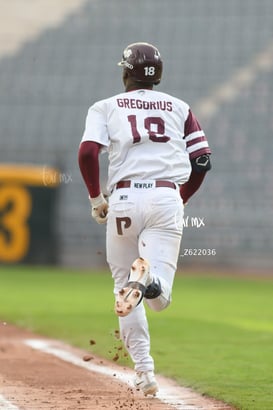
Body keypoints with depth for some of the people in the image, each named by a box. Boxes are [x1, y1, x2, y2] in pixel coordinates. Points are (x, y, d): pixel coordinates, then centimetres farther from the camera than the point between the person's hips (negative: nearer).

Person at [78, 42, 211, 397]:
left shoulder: (106, 107, 11)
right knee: (159, 297, -4)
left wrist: (96, 199, 6)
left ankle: (145, 371, 5)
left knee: (123, 288, 14)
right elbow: (202, 160, 8)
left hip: (125, 198, -1)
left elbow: (88, 151, -6)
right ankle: (147, 276, -42)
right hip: (168, 199, 1)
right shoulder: (179, 107, 16)